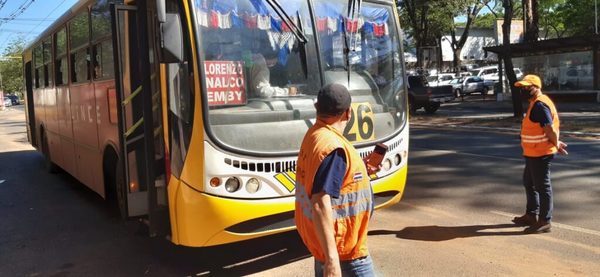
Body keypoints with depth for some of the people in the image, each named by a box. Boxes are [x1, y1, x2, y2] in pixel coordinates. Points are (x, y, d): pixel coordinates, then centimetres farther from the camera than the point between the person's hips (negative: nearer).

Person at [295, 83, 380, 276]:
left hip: (321, 235, 9)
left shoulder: (313, 134, 3)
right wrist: (332, 258, -32)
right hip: (341, 244, -9)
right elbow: (321, 205, -32)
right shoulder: (333, 147, -26)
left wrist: (360, 171, 17)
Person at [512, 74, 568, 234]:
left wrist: (556, 145, -9)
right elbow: (553, 126, 20)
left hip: (540, 154, -11)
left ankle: (545, 222, 8)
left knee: (542, 187, -2)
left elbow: (550, 129, -24)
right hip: (532, 153, 11)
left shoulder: (540, 105, -20)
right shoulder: (536, 103, 14)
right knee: (529, 183, 21)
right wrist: (556, 144, 12)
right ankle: (531, 215, 34)